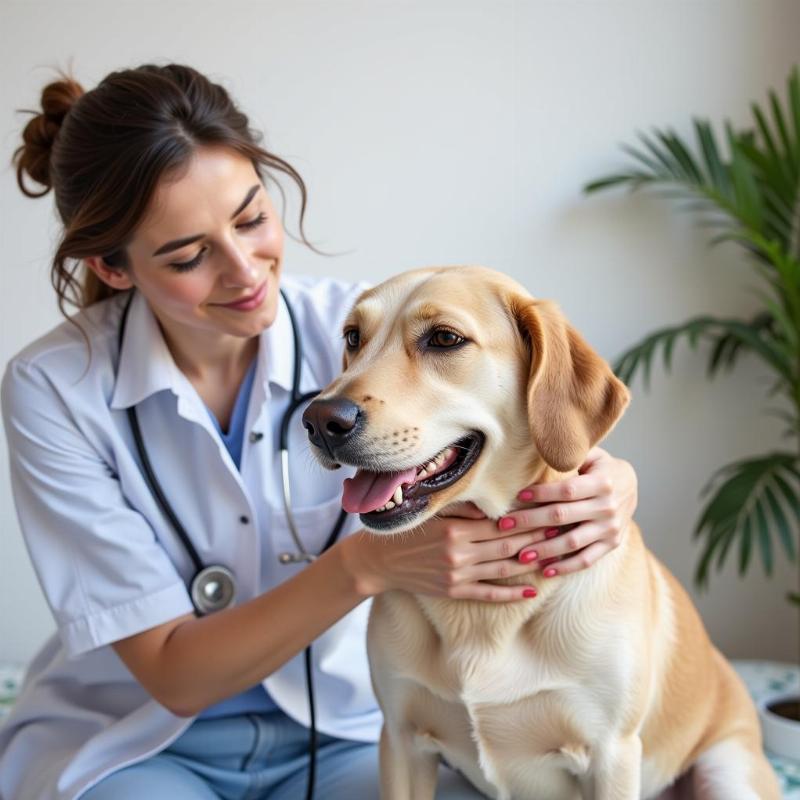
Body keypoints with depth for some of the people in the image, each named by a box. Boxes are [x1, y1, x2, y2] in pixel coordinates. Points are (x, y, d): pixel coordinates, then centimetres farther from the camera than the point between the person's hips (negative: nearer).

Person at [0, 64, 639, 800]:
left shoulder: (359, 328, -14)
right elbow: (172, 672, -17)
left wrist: (610, 484, -36)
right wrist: (369, 563, -32)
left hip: (347, 732, 2)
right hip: (133, 738, -1)